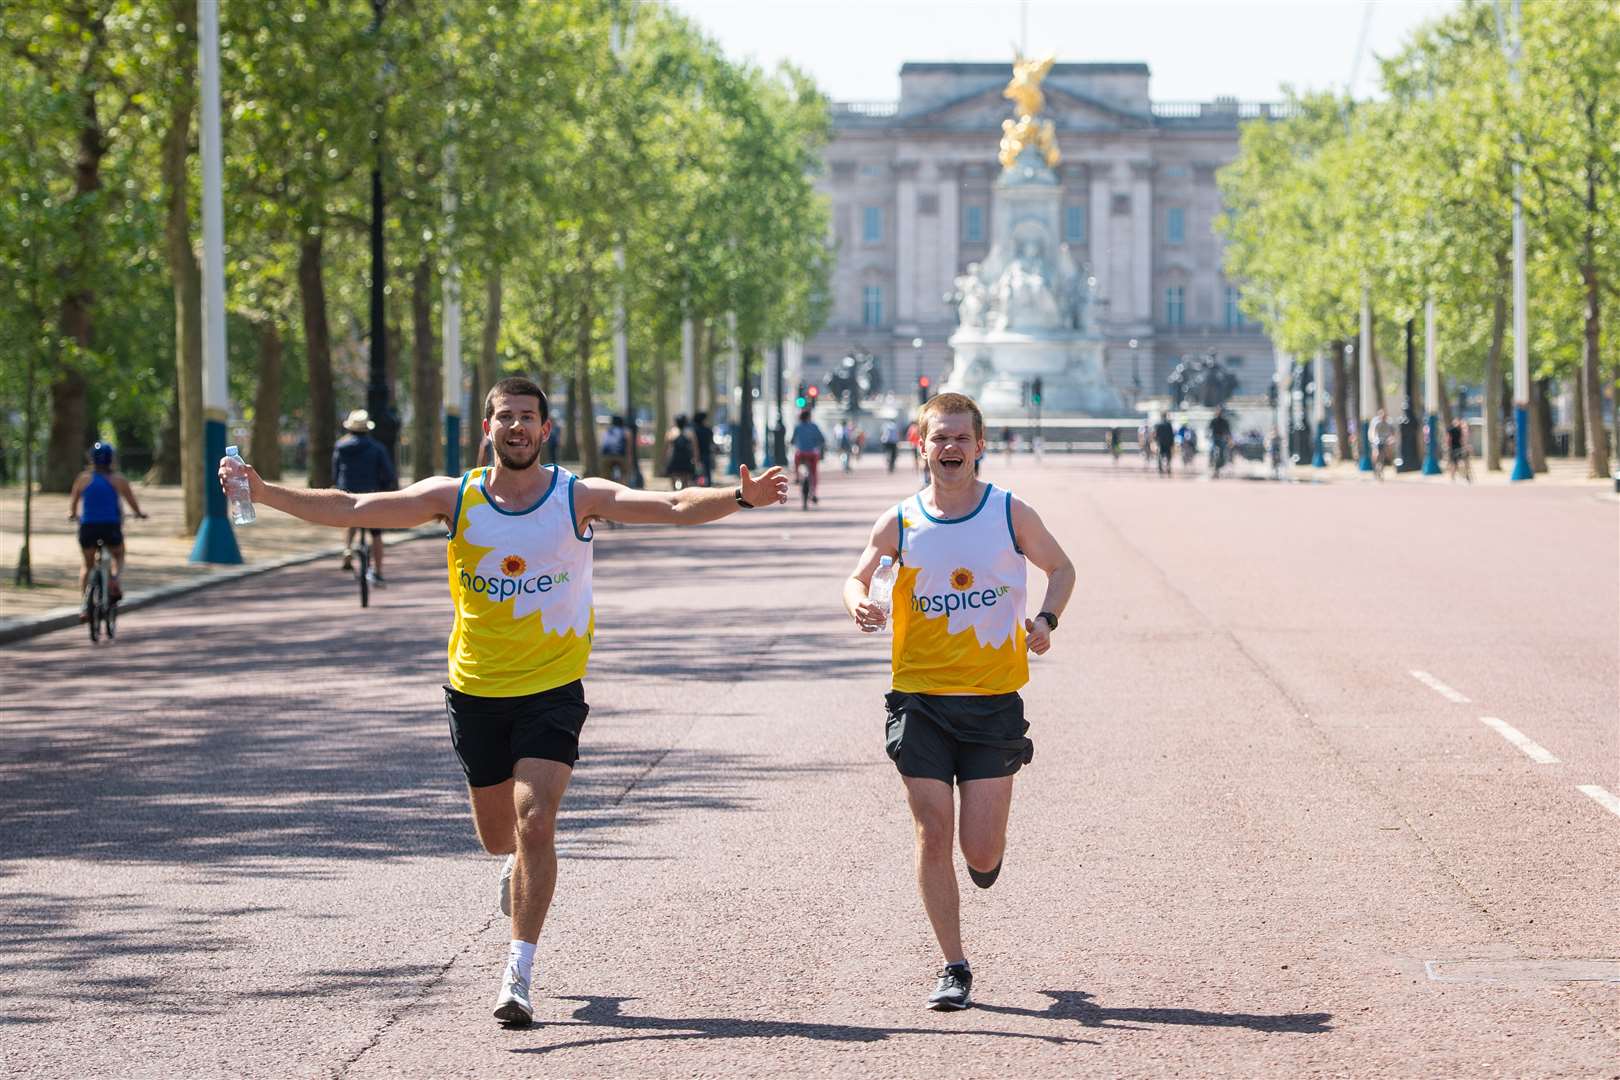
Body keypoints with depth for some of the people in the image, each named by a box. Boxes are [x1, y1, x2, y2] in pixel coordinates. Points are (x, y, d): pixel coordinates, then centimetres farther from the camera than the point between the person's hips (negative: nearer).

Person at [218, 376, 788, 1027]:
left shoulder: (579, 497, -8)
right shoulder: (454, 498, -4)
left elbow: (672, 508, -18)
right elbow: (352, 510, -8)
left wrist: (740, 499, -36)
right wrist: (262, 492, -18)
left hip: (552, 687, -3)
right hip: (476, 689, 3)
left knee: (534, 825, -17)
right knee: (498, 837, 14)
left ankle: (519, 974, -11)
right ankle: (520, 869, 52)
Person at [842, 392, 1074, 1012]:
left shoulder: (1010, 514, -1)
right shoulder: (899, 524, 0)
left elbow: (1061, 569, 14)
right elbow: (857, 578, 12)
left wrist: (1045, 619, -6)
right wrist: (857, 602, -12)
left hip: (994, 699, -1)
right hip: (919, 698, 1)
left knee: (980, 851, -5)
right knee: (933, 835, -5)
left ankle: (988, 853, 34)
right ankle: (954, 969, 9)